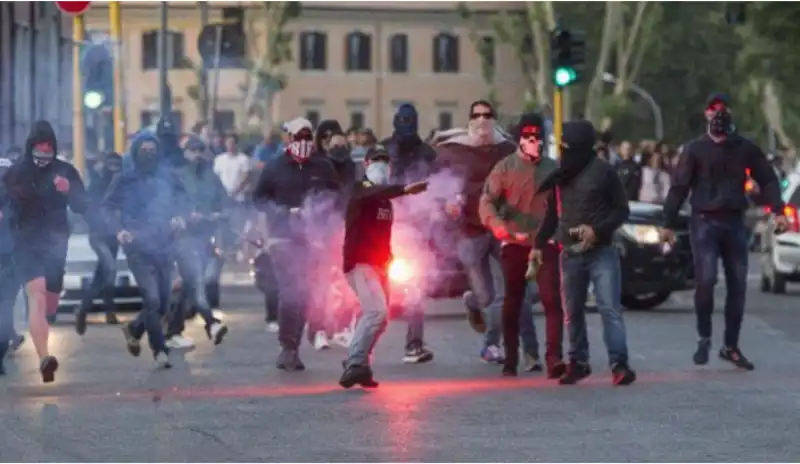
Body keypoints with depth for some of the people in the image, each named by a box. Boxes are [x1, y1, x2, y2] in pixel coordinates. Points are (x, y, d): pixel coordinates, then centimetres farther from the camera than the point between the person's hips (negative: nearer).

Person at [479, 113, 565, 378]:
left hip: (546, 245, 0)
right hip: (515, 246, 0)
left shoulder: (553, 169, 5)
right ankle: (511, 360, 19)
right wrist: (503, 231, -21)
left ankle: (553, 359, -16)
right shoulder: (505, 168, -1)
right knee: (513, 303, 9)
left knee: (552, 300, -13)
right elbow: (487, 204, -6)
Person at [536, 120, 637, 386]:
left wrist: (597, 229, -15)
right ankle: (578, 362, 18)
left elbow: (621, 210, -2)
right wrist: (539, 244, 17)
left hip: (601, 252, -6)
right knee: (572, 311, 8)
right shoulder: (561, 175, 12)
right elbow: (553, 213, 21)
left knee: (609, 308, -11)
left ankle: (619, 364, -16)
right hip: (570, 253, 6)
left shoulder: (603, 172, -5)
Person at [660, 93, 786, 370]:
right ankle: (704, 338, -1)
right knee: (706, 279, -18)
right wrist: (668, 224, -8)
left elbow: (767, 179, 6)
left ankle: (730, 346, 15)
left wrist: (778, 211, -10)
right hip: (705, 222, -3)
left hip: (734, 222, 3)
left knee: (738, 286, 4)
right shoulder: (695, 149, 1)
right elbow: (679, 187, -2)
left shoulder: (745, 148, 7)